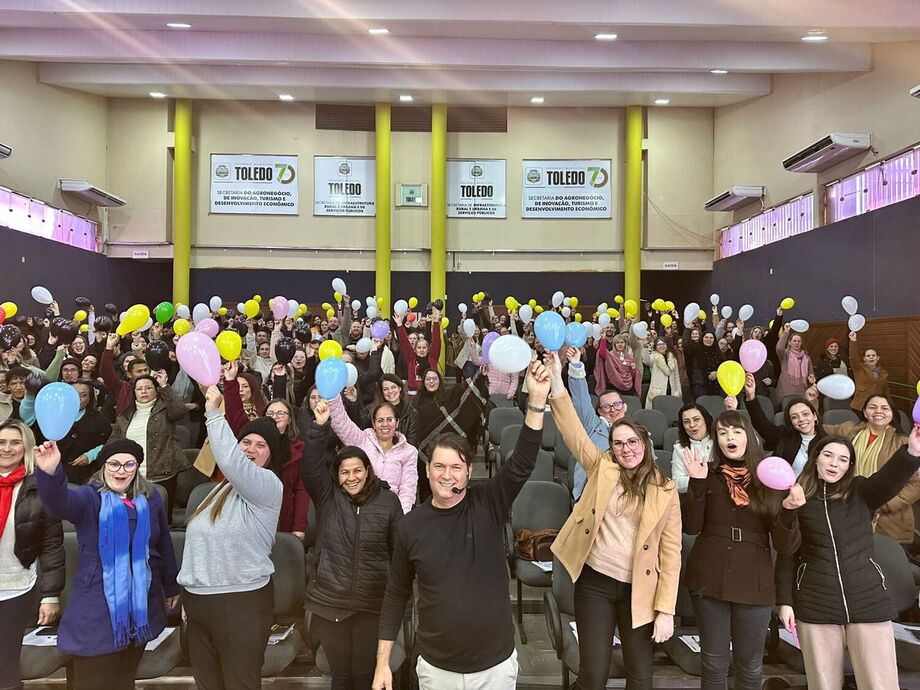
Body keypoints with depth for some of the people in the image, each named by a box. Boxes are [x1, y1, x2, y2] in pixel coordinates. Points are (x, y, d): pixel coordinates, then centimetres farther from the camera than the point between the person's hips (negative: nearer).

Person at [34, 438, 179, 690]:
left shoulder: (151, 498, 2)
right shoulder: (90, 497, -8)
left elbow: (164, 543, 13)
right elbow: (59, 501, -32)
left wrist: (171, 586, 19)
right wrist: (50, 472, -53)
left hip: (142, 605, 4)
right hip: (98, 609, -3)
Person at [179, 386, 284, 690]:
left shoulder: (268, 484, -9)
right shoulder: (222, 488, 17)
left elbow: (231, 461, -28)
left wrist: (214, 413, -23)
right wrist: (187, 590, 21)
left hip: (241, 600, -7)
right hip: (199, 599, 8)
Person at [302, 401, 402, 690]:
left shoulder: (388, 501, -2)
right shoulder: (327, 496, -1)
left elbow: (399, 549, 3)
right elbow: (310, 464, -18)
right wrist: (320, 426, -30)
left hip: (372, 603, 0)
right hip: (330, 601, 1)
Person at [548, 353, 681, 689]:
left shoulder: (665, 491, -1)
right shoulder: (601, 468, 1)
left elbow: (671, 552, -2)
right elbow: (572, 429, -10)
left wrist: (666, 610, -7)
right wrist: (557, 379, -21)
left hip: (639, 589, 0)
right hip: (595, 582, 0)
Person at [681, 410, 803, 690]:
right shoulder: (709, 475, 1)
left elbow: (785, 546, -3)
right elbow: (691, 527, -9)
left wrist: (789, 510, -21)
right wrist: (696, 484, -20)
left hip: (754, 584, 0)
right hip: (709, 580, 0)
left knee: (750, 667, 12)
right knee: (714, 663, 11)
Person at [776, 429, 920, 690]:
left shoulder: (861, 492, 3)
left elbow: (891, 477, -19)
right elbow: (787, 555, 5)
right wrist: (785, 601, 0)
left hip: (868, 603, 1)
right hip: (815, 607, 0)